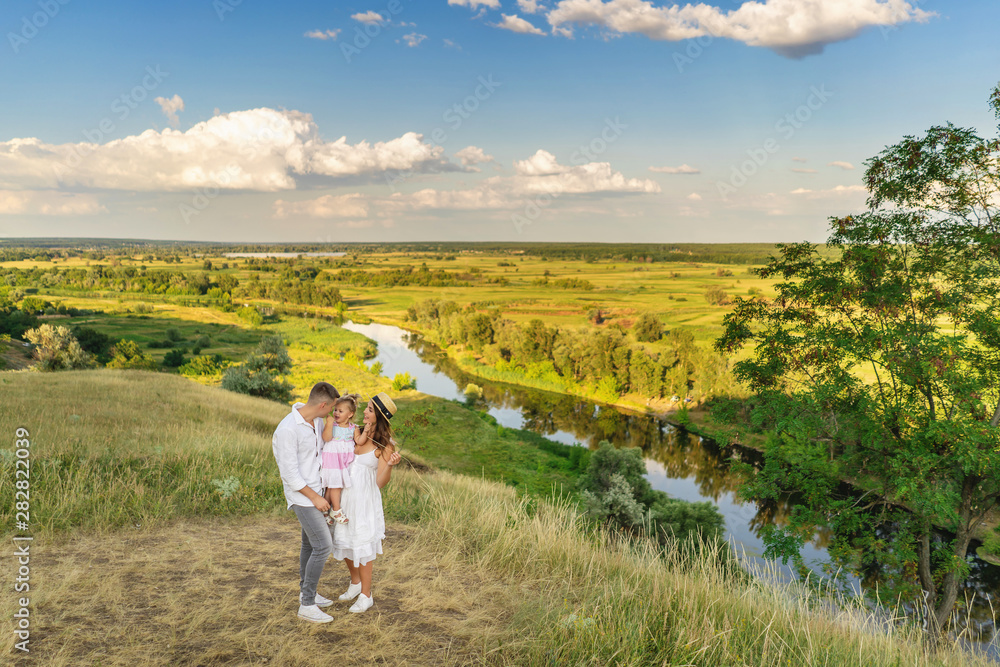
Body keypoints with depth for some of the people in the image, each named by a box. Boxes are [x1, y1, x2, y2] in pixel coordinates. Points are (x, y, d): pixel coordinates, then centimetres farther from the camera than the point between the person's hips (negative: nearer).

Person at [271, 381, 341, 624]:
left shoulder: (317, 420, -1)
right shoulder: (288, 430, -26)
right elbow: (289, 473, -23)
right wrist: (315, 498, -18)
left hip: (316, 490, 9)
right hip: (302, 495, -9)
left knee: (310, 544, 18)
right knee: (323, 545, -10)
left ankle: (306, 592, 34)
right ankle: (307, 606, 0)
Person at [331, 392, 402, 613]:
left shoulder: (384, 446, -11)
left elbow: (381, 483, -14)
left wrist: (390, 465, -30)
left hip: (365, 499, -6)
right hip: (344, 495, 6)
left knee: (361, 545, 2)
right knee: (344, 542, 17)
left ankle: (366, 596, 18)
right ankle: (355, 583, 40)